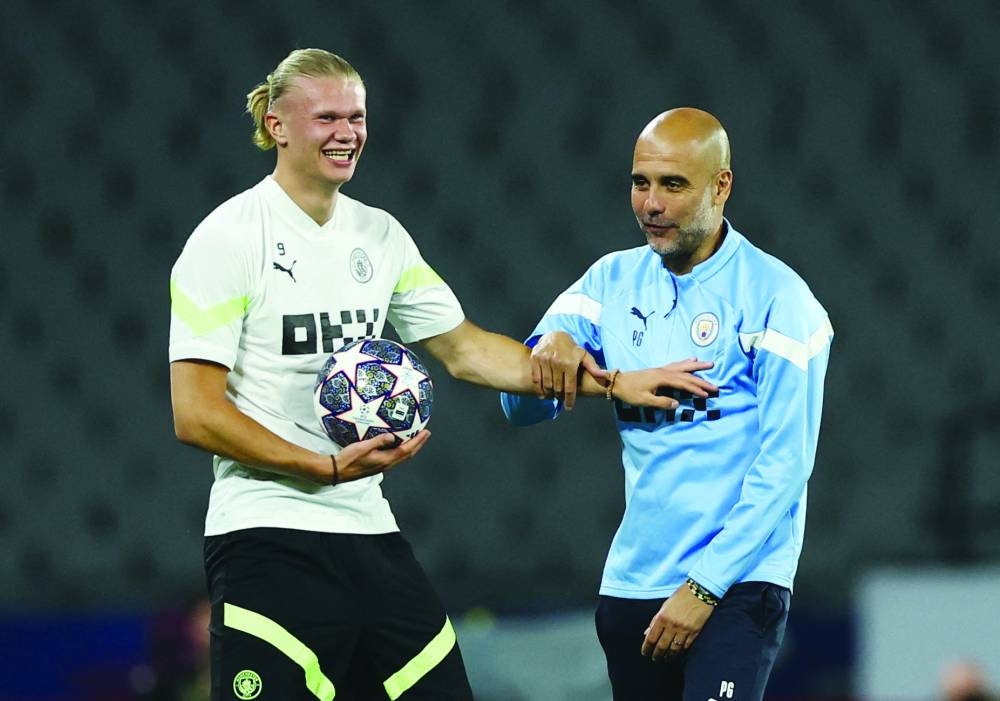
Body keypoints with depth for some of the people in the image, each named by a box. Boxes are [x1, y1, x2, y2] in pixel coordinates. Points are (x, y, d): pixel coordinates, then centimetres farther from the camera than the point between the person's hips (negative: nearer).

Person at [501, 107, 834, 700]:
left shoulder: (777, 296, -6)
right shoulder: (614, 281, 9)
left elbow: (785, 465, -10)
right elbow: (524, 409, 5)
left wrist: (704, 586, -15)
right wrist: (548, 350, -18)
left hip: (735, 585, -5)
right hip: (631, 583, 5)